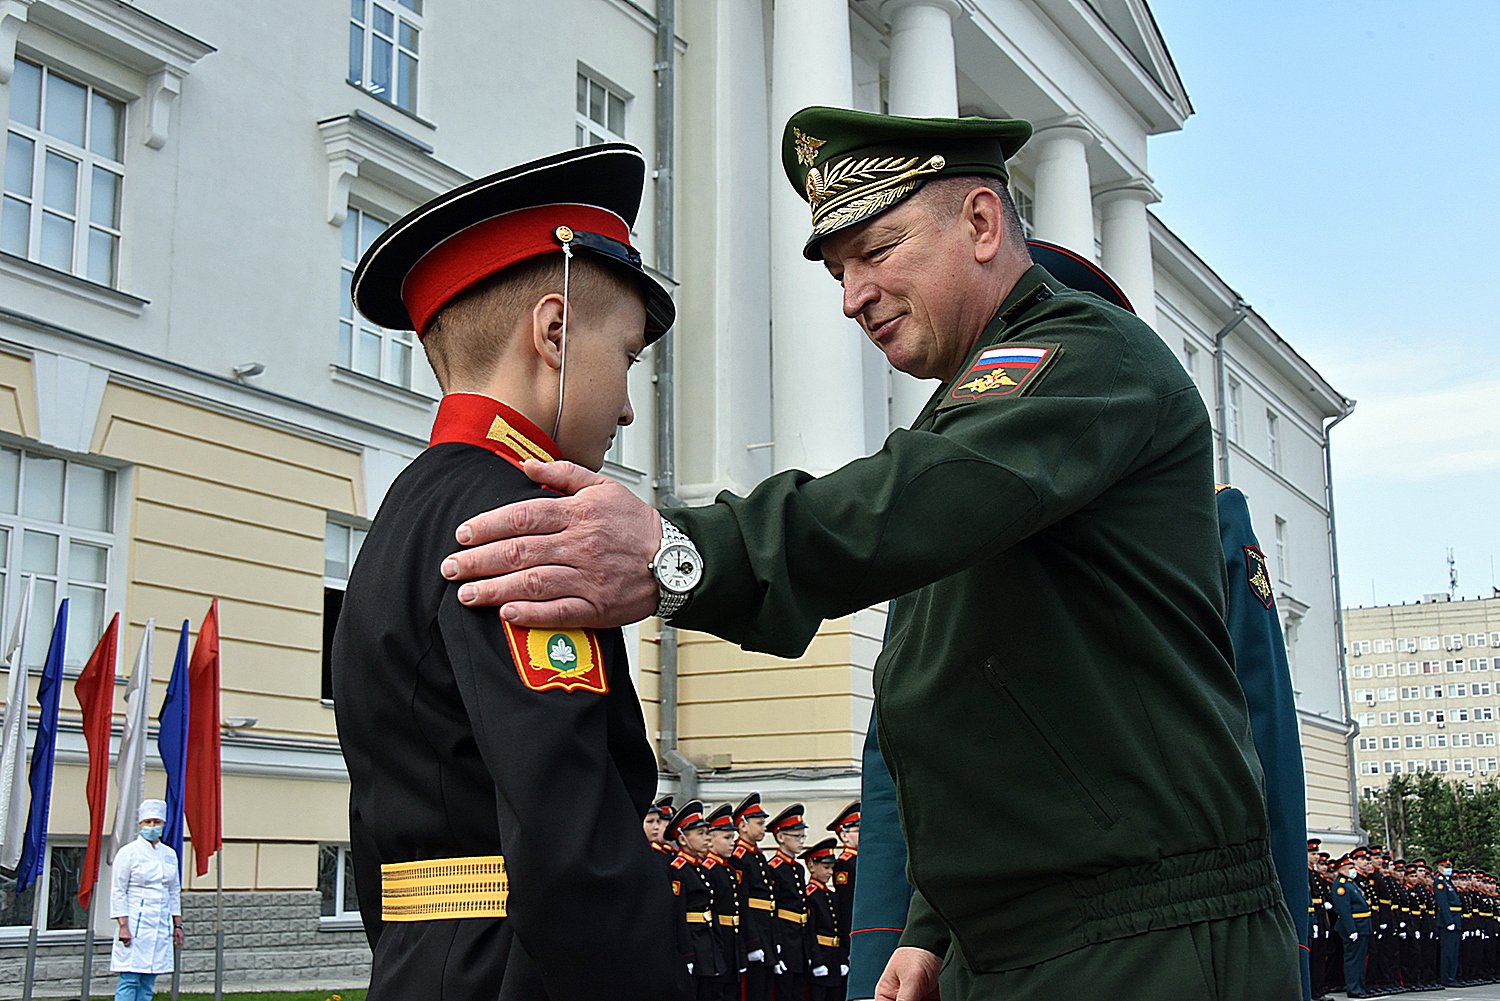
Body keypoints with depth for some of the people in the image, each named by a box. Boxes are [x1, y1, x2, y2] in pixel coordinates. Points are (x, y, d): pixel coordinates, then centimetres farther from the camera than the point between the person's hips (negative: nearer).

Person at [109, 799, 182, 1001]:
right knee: (128, 981, -7)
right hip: (135, 924, -6)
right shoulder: (128, 852, -4)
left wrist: (177, 925, 13)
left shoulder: (169, 854, 12)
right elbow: (118, 892, -7)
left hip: (160, 927, 6)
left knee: (147, 984, 7)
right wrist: (123, 926, -14)